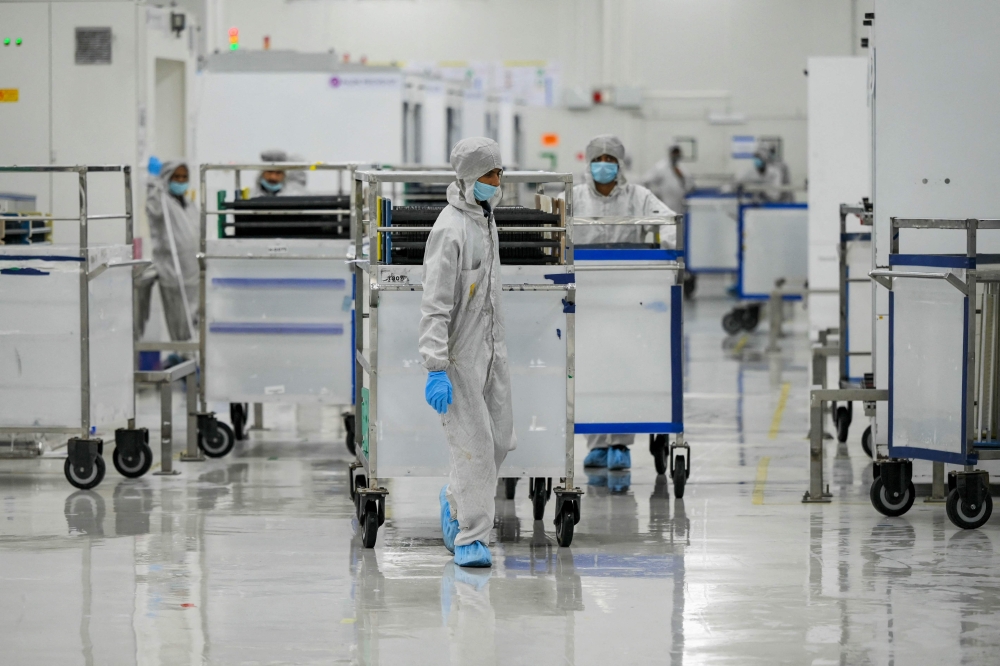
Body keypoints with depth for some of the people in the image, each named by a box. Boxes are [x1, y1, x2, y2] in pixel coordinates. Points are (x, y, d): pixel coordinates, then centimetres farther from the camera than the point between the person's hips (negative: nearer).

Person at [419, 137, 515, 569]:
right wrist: (436, 369, -26)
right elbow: (435, 305, -22)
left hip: (491, 350, 9)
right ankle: (469, 538, 1)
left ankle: (455, 502, 34)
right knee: (473, 445, -8)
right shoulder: (450, 229, -18)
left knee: (501, 440, 11)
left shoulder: (486, 219, 11)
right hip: (459, 355, -9)